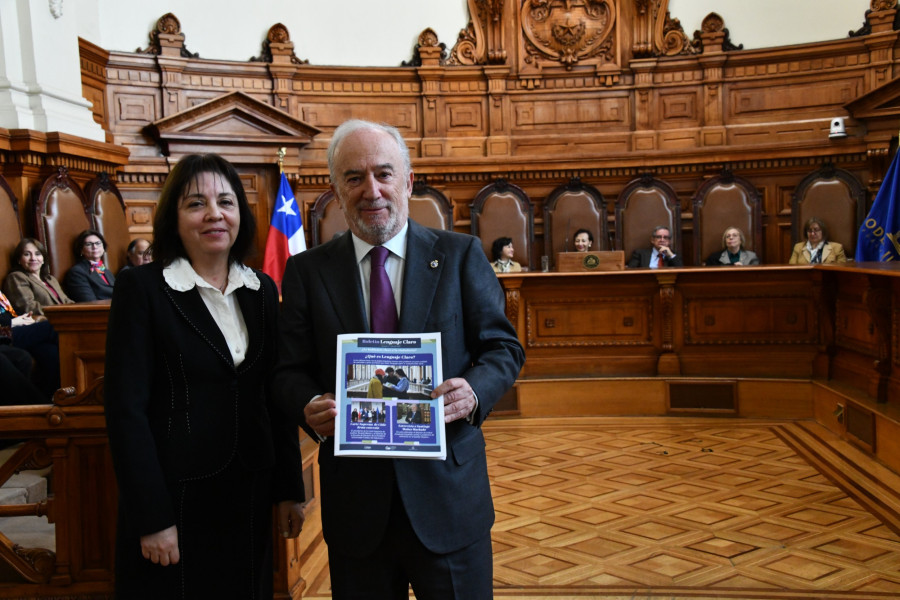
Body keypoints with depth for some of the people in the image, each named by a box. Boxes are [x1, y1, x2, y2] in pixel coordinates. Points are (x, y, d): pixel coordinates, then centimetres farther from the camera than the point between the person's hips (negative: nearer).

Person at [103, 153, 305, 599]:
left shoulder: (262, 290, 6)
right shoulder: (142, 288, -9)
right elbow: (126, 408, -13)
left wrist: (290, 489, 7)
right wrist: (152, 517, -15)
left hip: (250, 494, 5)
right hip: (175, 495, -5)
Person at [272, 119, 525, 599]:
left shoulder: (460, 254, 1)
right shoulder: (307, 271, 4)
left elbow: (504, 347, 1)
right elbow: (289, 372, 4)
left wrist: (474, 392, -20)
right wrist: (310, 408, -19)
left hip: (448, 491, 0)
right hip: (354, 500, 1)